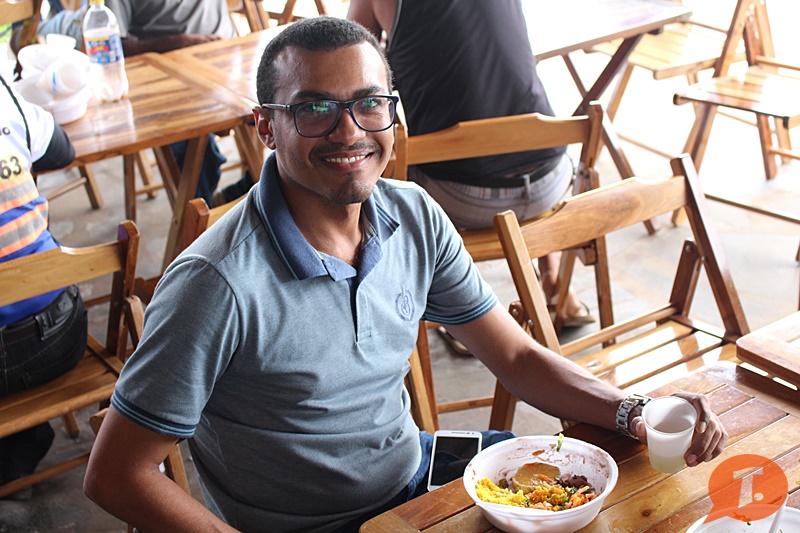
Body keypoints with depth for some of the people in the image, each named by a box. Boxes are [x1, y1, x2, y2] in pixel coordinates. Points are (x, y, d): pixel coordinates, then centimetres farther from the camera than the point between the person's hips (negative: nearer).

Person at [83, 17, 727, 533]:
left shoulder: (415, 217, -7)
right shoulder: (220, 285, -28)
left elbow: (518, 356, 0)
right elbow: (114, 475, -20)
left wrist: (633, 412, -15)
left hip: (418, 472, 6)